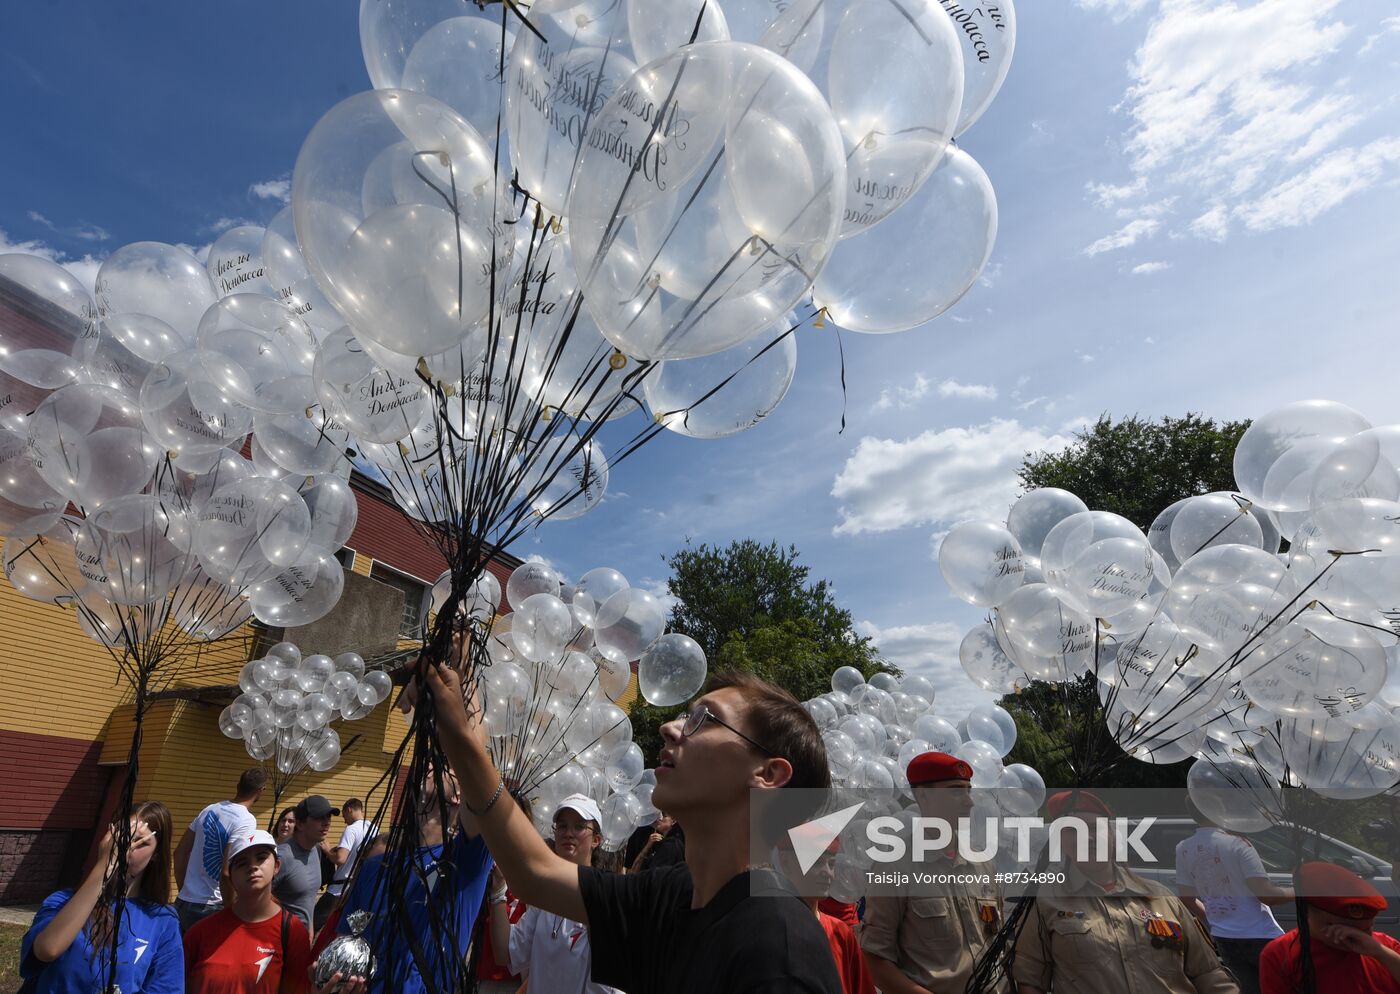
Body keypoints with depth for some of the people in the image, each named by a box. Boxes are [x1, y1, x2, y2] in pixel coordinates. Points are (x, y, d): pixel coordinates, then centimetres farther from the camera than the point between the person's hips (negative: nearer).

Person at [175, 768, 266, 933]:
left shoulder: (209, 810, 6)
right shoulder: (246, 820, -17)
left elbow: (180, 853, 13)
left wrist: (184, 890, 20)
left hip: (182, 903, 7)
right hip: (209, 908, -7)